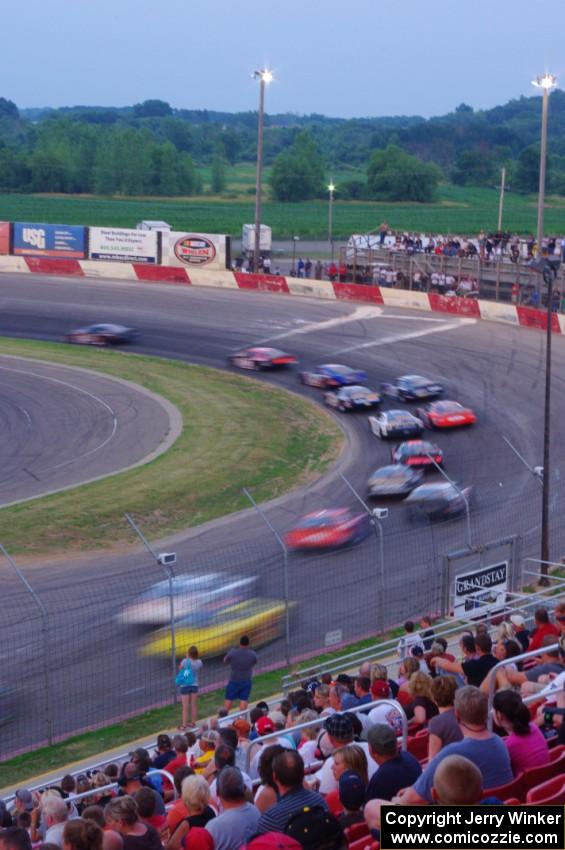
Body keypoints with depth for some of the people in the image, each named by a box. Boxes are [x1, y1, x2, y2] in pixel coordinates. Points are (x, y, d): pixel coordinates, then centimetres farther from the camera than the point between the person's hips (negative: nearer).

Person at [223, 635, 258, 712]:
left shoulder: (232, 653, -18)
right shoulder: (252, 654, -11)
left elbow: (225, 661, 0)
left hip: (234, 681, -1)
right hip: (246, 681, 1)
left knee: (229, 699, 9)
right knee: (244, 700, 4)